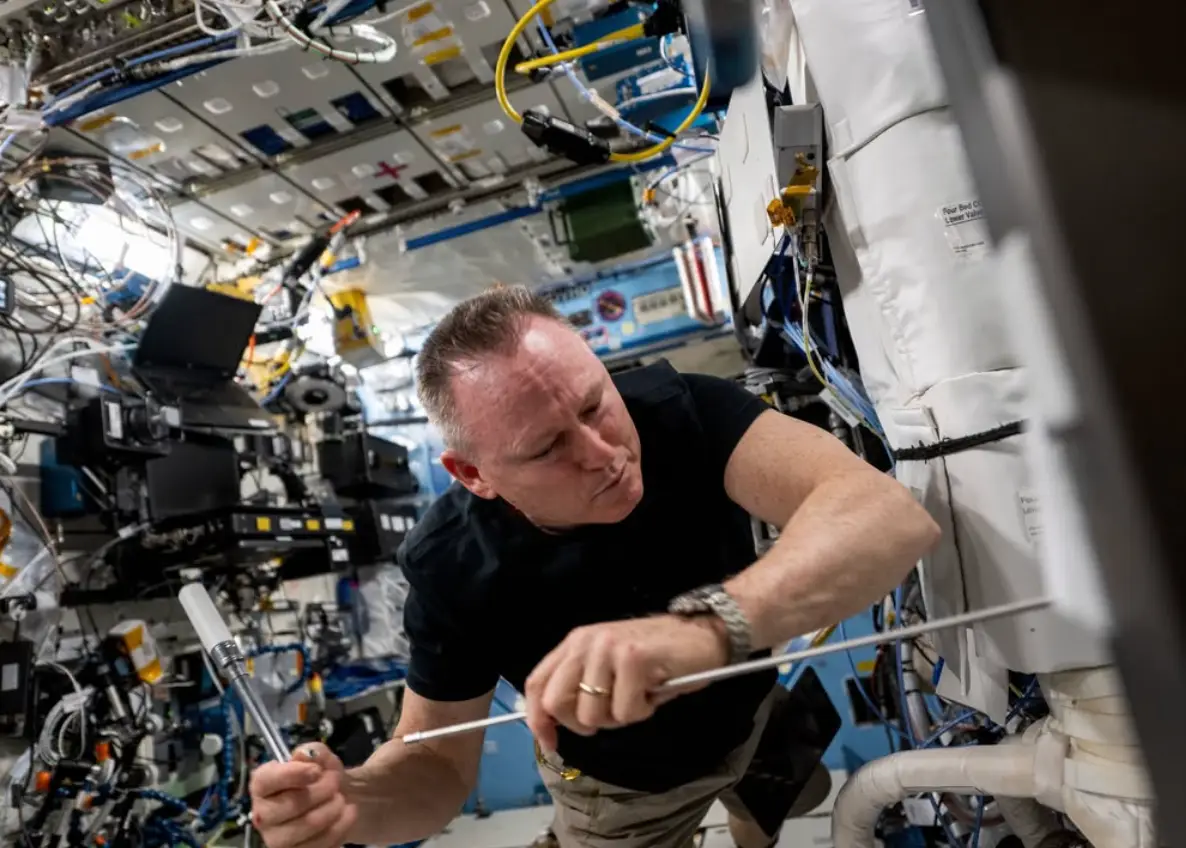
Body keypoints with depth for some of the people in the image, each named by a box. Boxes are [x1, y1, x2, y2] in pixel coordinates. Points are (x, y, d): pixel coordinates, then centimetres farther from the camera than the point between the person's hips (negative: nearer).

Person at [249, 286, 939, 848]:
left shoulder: (678, 410, -34)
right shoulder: (453, 572, -31)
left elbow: (892, 517, -47)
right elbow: (439, 760, -16)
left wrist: (709, 626, -64)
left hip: (755, 712, 2)